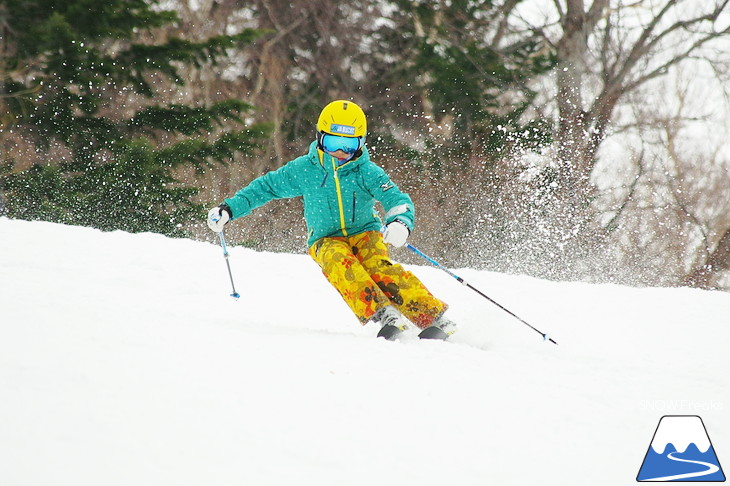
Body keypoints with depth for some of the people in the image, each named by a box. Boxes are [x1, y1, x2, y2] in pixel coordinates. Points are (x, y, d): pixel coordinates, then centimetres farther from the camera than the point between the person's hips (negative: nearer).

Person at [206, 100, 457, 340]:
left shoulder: (367, 172, -9)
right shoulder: (303, 170, -4)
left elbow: (398, 200, -19)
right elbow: (266, 187, 8)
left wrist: (400, 222, -42)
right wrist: (229, 209, 3)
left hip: (365, 233, -1)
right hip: (326, 241, 1)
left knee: (378, 267, -33)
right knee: (338, 261, -35)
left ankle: (433, 316, -34)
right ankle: (383, 315, -47)